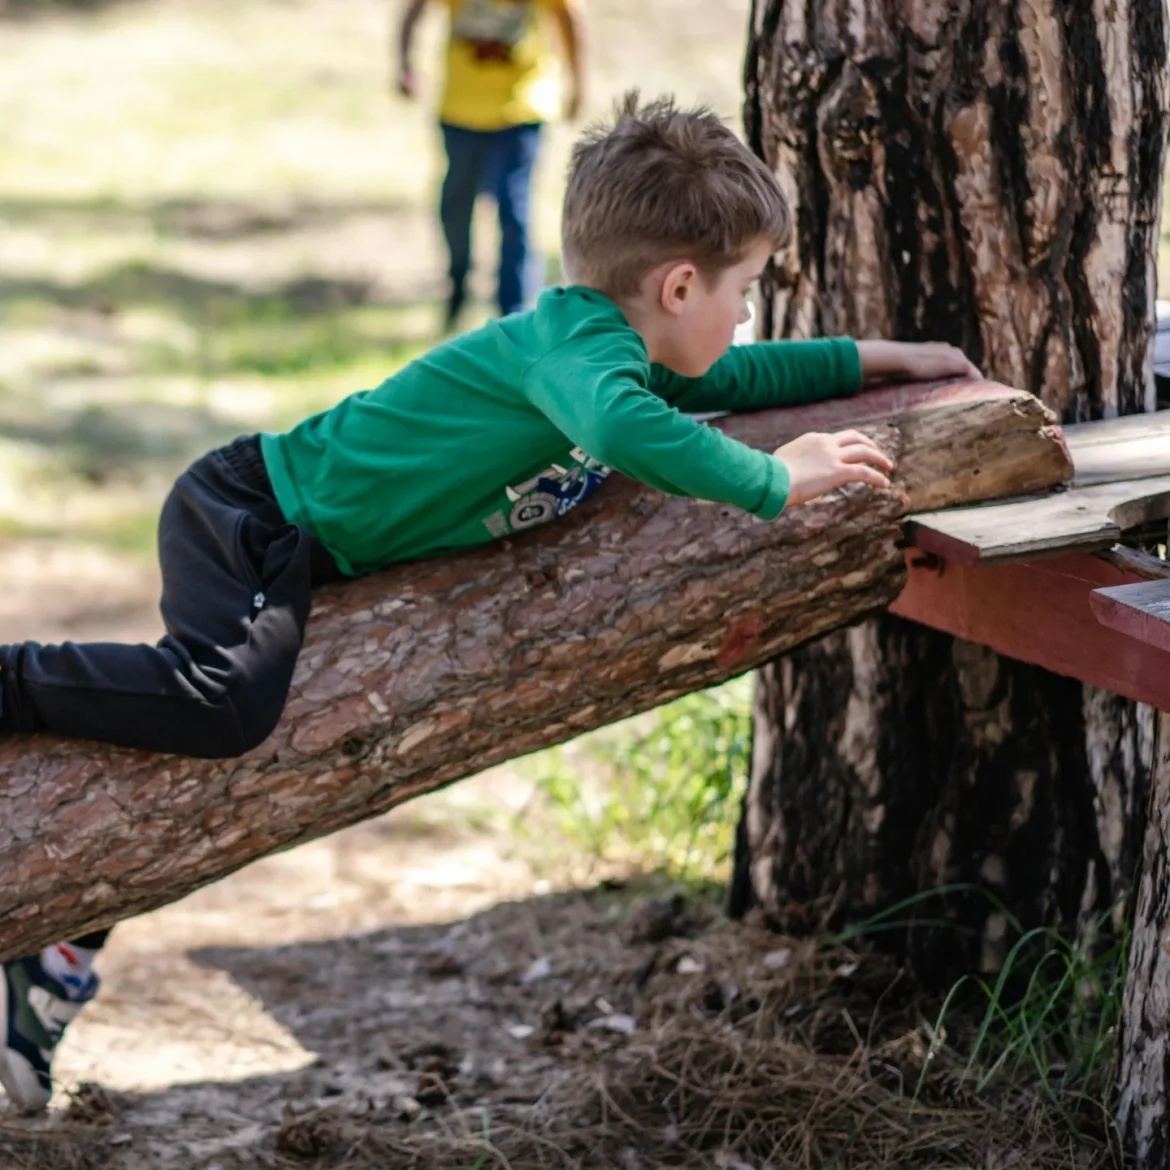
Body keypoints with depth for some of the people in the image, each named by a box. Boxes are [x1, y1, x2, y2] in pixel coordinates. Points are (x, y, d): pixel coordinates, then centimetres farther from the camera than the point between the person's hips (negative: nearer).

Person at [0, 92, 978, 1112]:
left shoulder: (614, 347, 8)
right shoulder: (579, 343, -24)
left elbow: (729, 379, 28)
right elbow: (624, 428, -47)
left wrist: (874, 361, 26)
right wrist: (775, 481, -36)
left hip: (295, 550, 11)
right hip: (253, 516, -11)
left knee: (208, 721, 16)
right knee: (226, 704, -35)